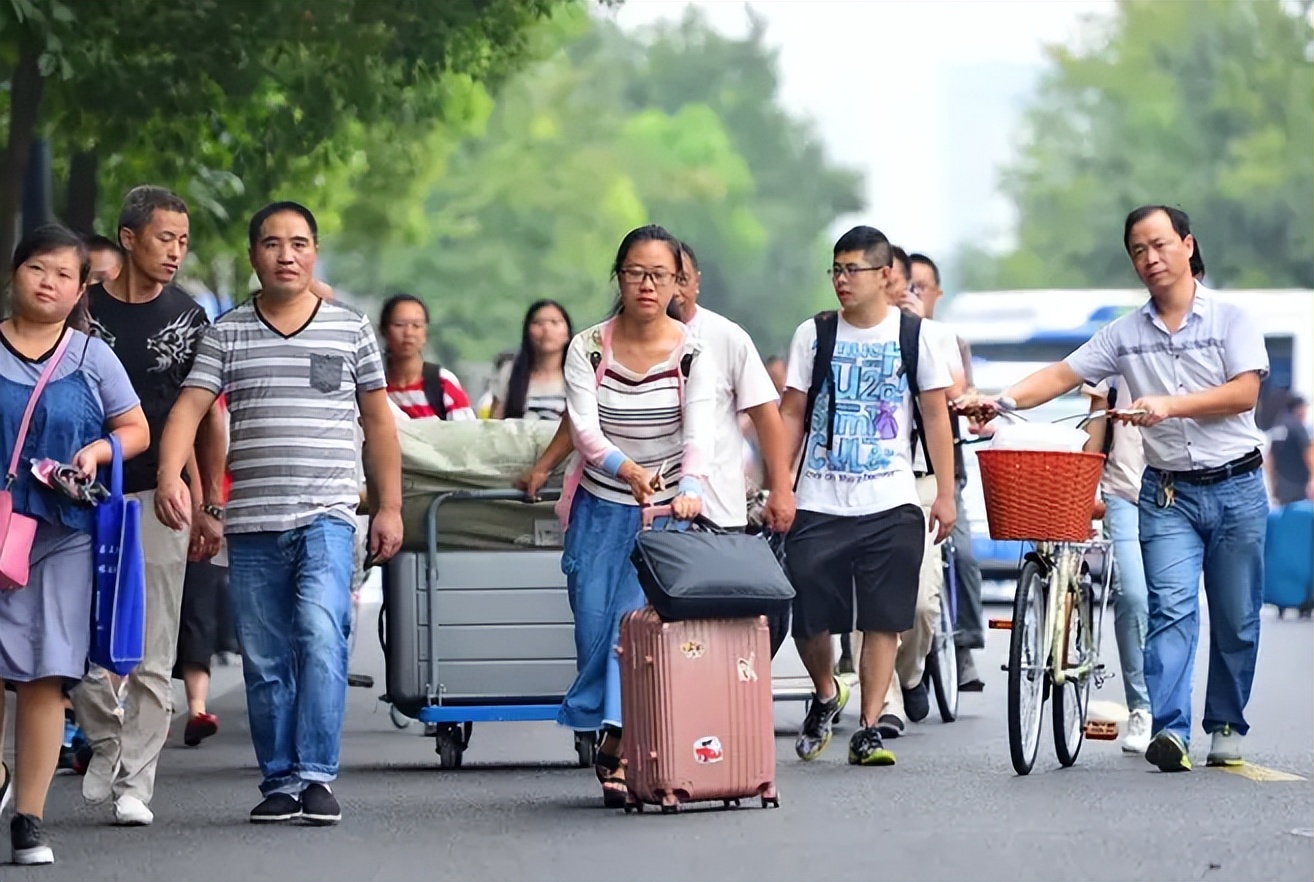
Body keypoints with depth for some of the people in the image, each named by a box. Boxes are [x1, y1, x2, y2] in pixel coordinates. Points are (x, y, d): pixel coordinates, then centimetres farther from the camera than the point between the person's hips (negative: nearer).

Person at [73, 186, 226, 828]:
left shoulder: (188, 319, 6)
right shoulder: (84, 311, 3)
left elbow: (206, 419, 10)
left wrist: (208, 507, 6)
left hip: (158, 498, 0)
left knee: (152, 654, -2)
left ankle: (133, 782, 3)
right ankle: (106, 739, 23)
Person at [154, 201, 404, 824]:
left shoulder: (350, 329, 8)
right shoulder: (227, 334, 8)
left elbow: (378, 422, 13)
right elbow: (189, 407, -3)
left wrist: (390, 506, 7)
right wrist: (170, 476, -21)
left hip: (326, 517, -2)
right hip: (251, 525, 2)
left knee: (320, 637, -20)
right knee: (264, 662, 5)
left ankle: (317, 776, -17)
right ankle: (280, 782, 14)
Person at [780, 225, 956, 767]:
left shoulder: (914, 335, 4)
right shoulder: (813, 335, 7)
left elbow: (936, 416, 6)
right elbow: (792, 415, 9)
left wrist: (946, 493, 2)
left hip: (891, 504, -1)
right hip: (818, 503, 1)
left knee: (883, 621, -3)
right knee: (808, 619, -1)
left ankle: (868, 729, 4)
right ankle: (825, 695, 28)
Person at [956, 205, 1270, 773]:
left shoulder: (1229, 319, 0)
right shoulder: (1125, 334, 8)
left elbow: (1244, 392, -11)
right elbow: (1063, 375, 4)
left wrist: (1169, 405, -22)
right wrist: (1000, 401, -12)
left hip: (1236, 487, -1)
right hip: (1168, 494, 1)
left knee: (1236, 619, 5)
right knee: (1171, 608, -14)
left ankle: (1226, 727, 19)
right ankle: (1170, 732, -24)